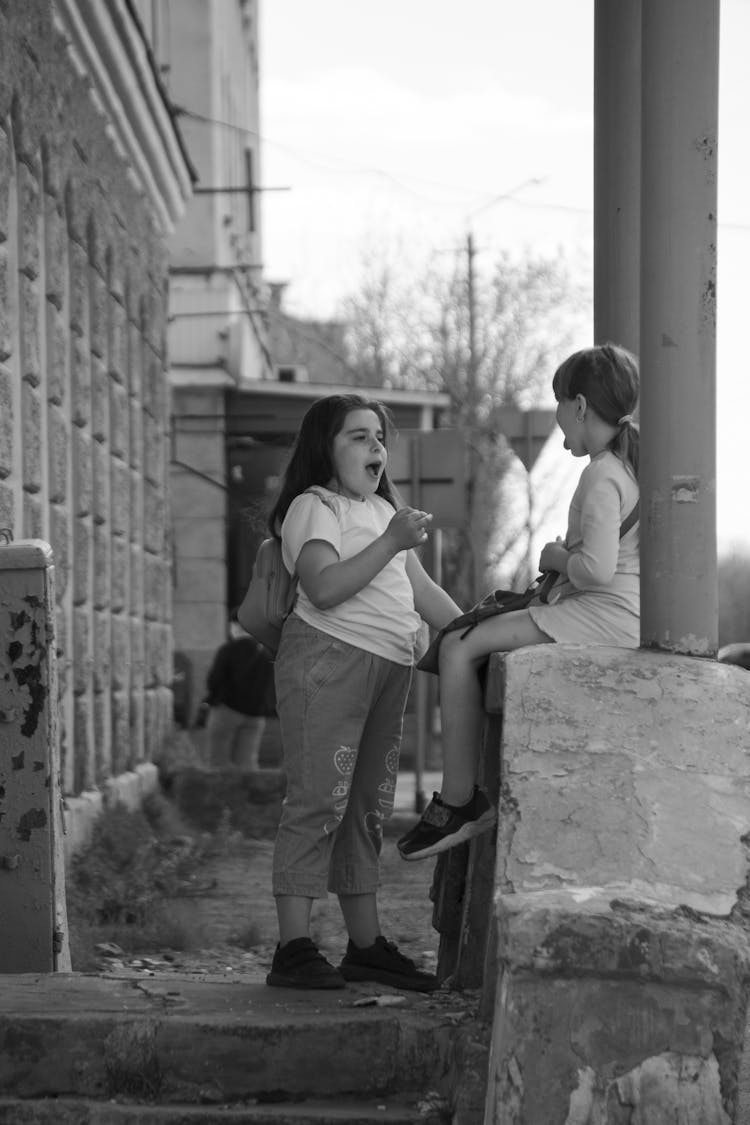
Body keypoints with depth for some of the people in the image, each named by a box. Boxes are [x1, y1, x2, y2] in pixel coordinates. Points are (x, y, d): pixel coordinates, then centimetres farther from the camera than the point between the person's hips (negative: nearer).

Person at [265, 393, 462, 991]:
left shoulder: (383, 509, 24)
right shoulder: (314, 506, -3)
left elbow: (422, 589, 24)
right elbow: (325, 587, -18)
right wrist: (391, 542, -19)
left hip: (389, 667, 8)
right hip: (328, 657, -8)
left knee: (370, 805, 9)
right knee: (319, 800, -12)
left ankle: (366, 946, 14)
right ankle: (294, 948, -12)